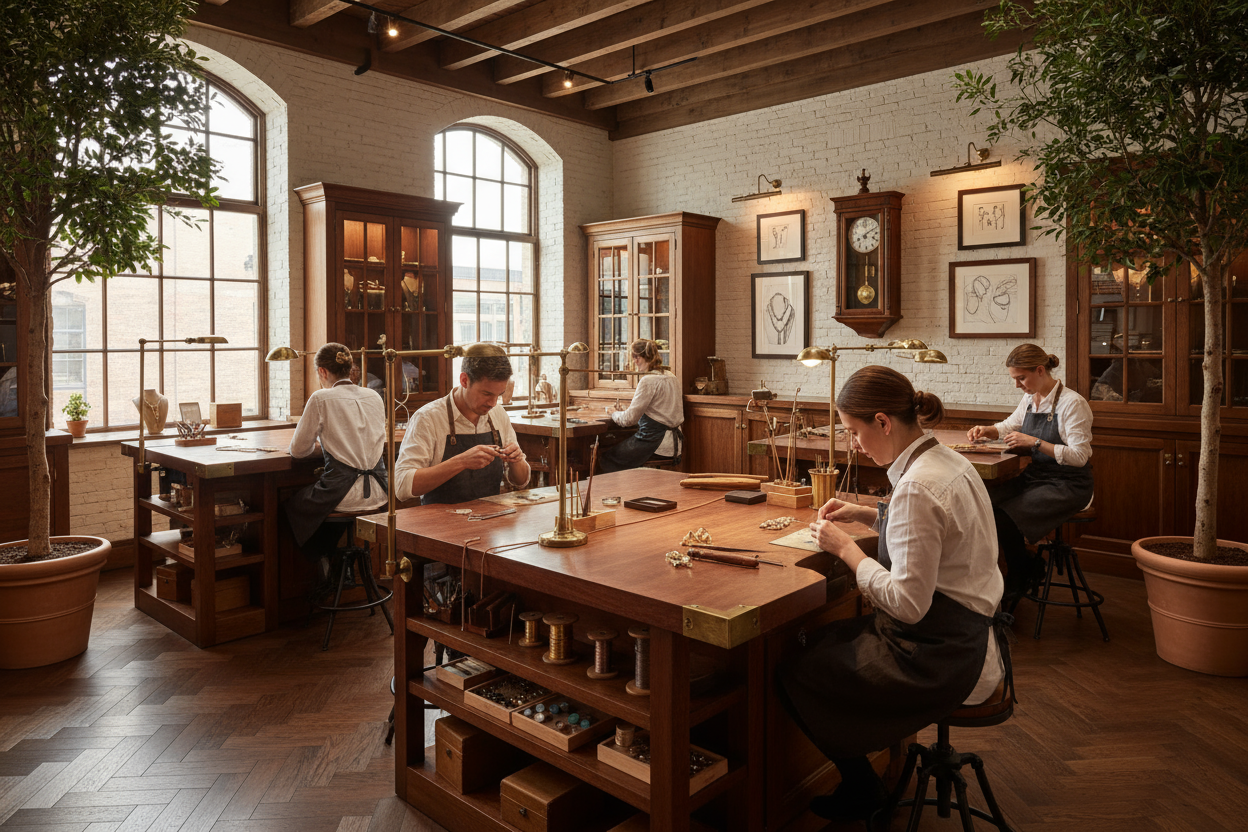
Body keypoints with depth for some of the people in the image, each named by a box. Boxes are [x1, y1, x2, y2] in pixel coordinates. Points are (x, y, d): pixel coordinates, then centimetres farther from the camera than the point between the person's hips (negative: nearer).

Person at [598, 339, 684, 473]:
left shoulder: (648, 381, -17)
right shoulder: (670, 377, 11)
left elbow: (629, 419, -18)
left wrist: (614, 414, 4)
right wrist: (626, 410, 18)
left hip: (654, 442, -9)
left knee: (606, 458, 3)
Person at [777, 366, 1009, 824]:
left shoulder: (916, 486, -27)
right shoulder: (947, 460, 3)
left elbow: (907, 603, -28)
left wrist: (845, 547, -17)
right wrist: (866, 513, 12)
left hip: (943, 657, -10)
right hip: (971, 633, 10)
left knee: (796, 674, 0)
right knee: (821, 642, 19)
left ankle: (861, 791, 23)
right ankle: (860, 785, 31)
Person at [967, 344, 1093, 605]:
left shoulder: (1073, 403, -15)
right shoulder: (1029, 399, 8)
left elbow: (1079, 456, -22)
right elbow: (1009, 425, 28)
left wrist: (1035, 442, -25)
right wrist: (987, 430, 7)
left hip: (1068, 485, -7)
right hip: (1033, 477, 7)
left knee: (1005, 515, -25)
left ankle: (1015, 588, 0)